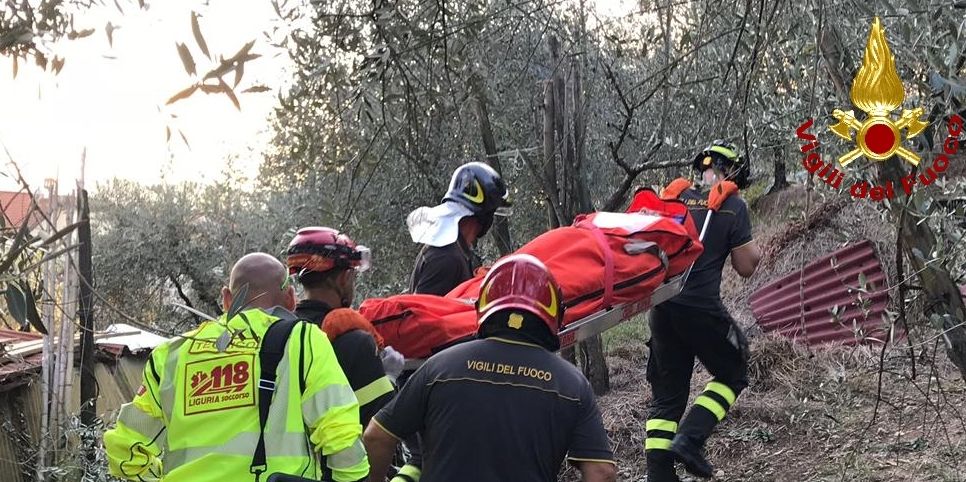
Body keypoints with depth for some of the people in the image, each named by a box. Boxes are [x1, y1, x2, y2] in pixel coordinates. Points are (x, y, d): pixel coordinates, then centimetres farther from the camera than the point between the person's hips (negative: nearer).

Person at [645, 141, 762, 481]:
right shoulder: (733, 206, -2)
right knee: (732, 375, 16)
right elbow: (746, 267, 2)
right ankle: (689, 440, -3)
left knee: (666, 393, 12)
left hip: (661, 307, 5)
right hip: (701, 307, -5)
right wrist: (755, 251, 21)